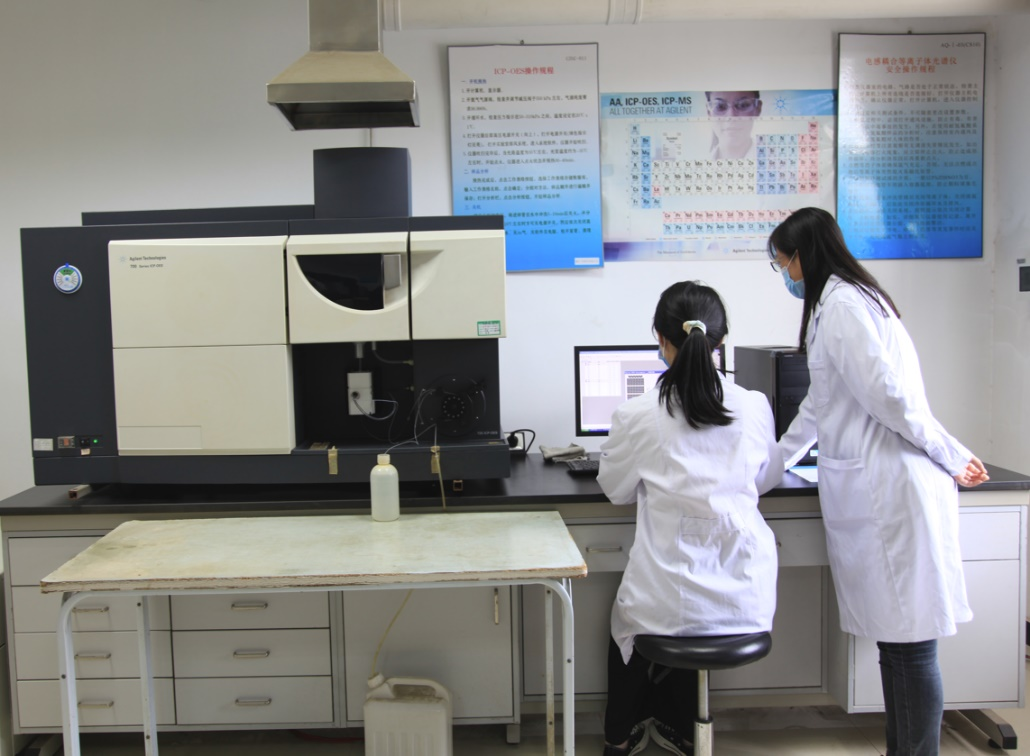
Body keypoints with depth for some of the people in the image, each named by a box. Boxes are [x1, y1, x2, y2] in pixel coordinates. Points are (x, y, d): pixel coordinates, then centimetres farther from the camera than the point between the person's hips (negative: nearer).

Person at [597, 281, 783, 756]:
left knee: (627, 619, 31)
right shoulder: (754, 407, -7)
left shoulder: (638, 415, -15)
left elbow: (615, 489, 5)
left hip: (674, 605, -3)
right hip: (747, 599, 3)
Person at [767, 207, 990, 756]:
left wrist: (952, 459, -8)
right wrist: (775, 460, 39)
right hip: (871, 489, 9)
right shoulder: (838, 302, 21)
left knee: (909, 644, -3)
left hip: (890, 487, -9)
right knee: (896, 643, 11)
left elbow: (888, 396, -19)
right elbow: (820, 405, 31)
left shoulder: (842, 305, -11)